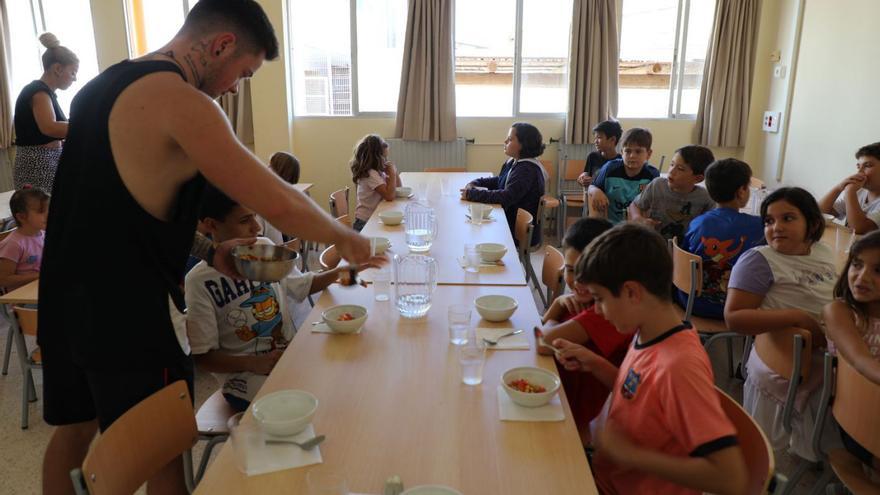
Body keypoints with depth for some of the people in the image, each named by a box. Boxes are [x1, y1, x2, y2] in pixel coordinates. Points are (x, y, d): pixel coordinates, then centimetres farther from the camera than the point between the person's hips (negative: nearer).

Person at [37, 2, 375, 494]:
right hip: (127, 316, -9)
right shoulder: (182, 103, -19)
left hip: (68, 301, 9)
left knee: (74, 429, 24)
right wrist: (345, 238, -5)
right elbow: (281, 206, -22)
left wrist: (207, 252, 11)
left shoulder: (107, 85, 9)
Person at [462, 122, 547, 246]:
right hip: (510, 222, 8)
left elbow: (507, 197, -31)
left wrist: (472, 194, -24)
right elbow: (498, 181, 24)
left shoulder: (528, 169, -21)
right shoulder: (513, 163, 8)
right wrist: (474, 183, 5)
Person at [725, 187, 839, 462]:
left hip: (829, 363, 6)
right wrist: (797, 318, -29)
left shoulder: (824, 252, 5)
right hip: (784, 374, -6)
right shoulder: (759, 259, -16)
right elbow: (734, 317, -26)